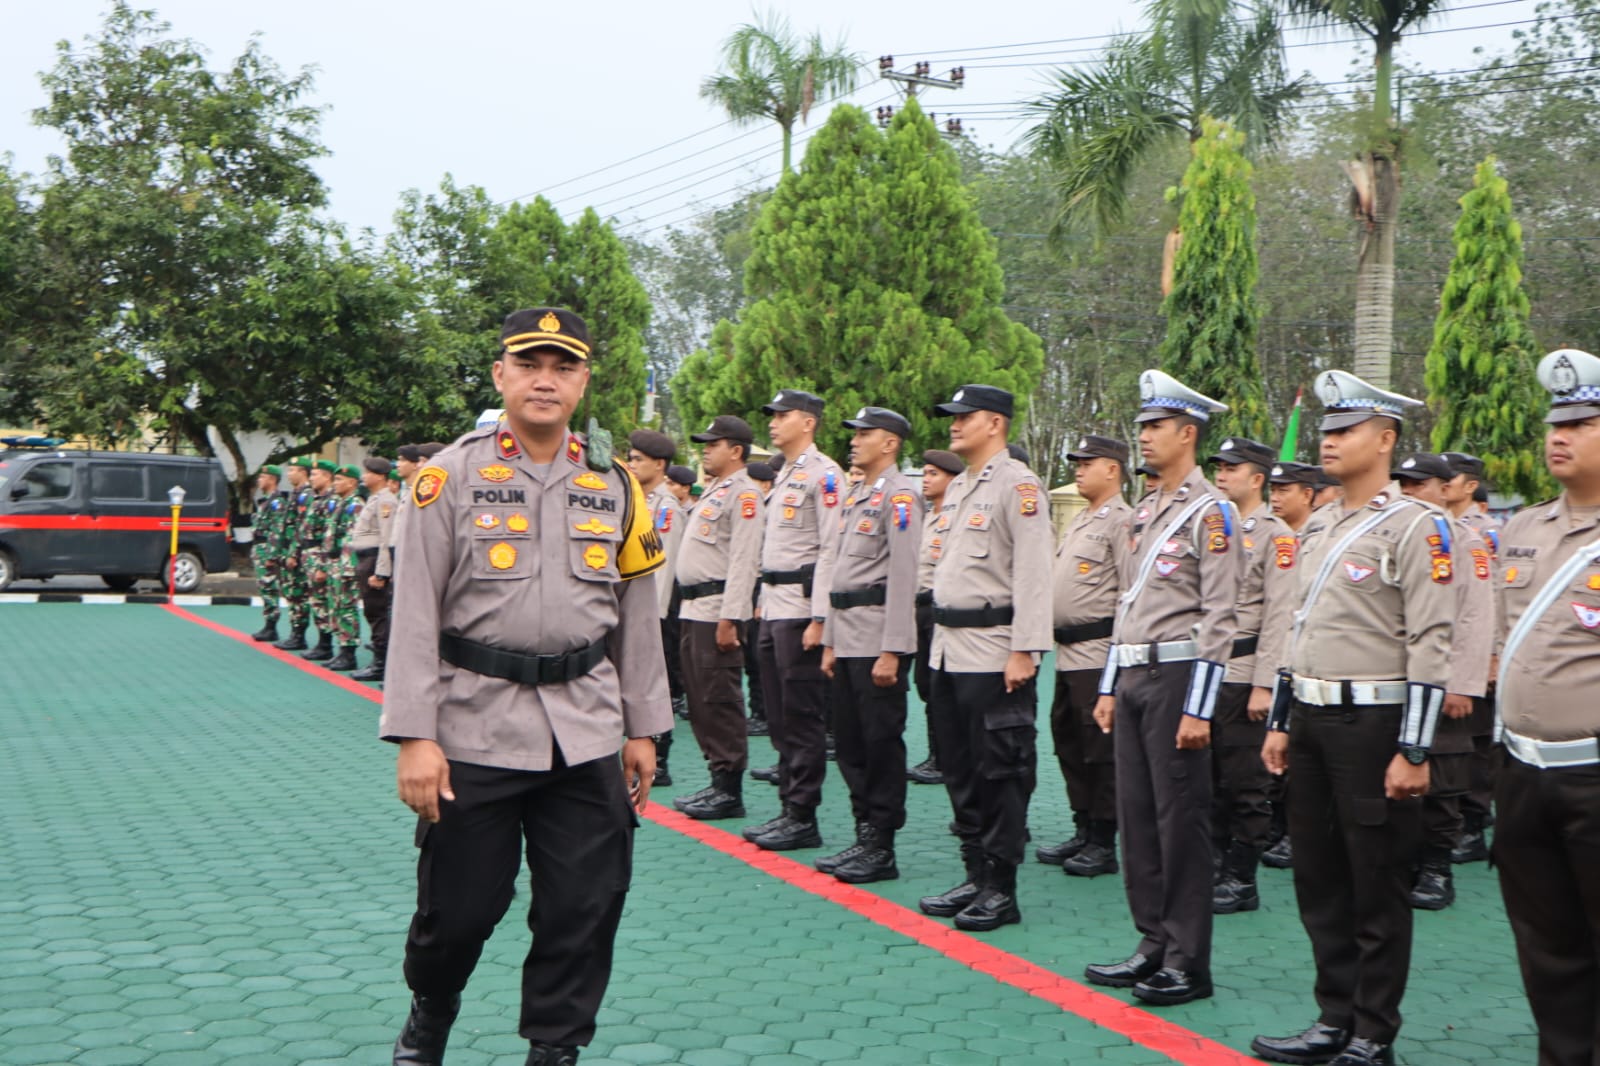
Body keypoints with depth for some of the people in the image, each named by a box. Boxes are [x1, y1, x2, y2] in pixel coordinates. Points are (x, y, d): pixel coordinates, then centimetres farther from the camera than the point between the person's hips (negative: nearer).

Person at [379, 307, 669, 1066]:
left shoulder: (614, 487, 8)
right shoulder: (451, 477, -3)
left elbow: (636, 618, 13)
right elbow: (415, 614, -7)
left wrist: (642, 728, 12)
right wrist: (414, 738, -12)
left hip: (586, 738, 3)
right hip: (475, 731, -3)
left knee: (584, 909, 5)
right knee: (459, 906, 8)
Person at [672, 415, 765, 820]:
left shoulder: (743, 494, -10)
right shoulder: (715, 492, 21)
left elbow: (743, 561, -18)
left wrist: (729, 619, -22)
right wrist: (691, 608, 17)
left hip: (717, 609, -10)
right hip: (694, 608, 10)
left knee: (720, 699, -6)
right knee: (700, 698, 12)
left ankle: (729, 791, 0)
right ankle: (718, 782, 19)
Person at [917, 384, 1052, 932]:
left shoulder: (1018, 485, -10)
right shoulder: (957, 487, 18)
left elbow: (1032, 572, -16)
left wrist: (1024, 651, -20)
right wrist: (938, 642, 18)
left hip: (993, 654, -9)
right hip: (949, 650, 9)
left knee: (1000, 773, -2)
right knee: (959, 769, 13)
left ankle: (1002, 890, 5)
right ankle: (976, 876, 22)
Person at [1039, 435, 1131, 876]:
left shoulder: (1122, 521, -10)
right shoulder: (1079, 521, 18)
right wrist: (1055, 634, 18)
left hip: (1098, 653, -10)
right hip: (1068, 652, 10)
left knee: (1100, 748, -3)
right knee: (1068, 741, 14)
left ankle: (1103, 845, 5)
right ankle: (1083, 832, 24)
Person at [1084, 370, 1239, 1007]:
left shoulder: (1211, 513, -10)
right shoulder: (1144, 512, 16)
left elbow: (1218, 616, -14)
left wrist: (1198, 710, -18)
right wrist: (1110, 687, 17)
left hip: (1176, 676, -8)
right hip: (1133, 676, 8)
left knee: (1182, 819, -2)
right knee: (1136, 816, 11)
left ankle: (1188, 964, 6)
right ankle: (1153, 947, 21)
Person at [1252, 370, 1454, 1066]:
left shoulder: (1414, 526, -11)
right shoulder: (1318, 525, 13)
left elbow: (1431, 645, -15)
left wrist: (1413, 752, -18)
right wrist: (1280, 723, 17)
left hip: (1373, 723, -8)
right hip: (1312, 721, 8)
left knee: (1377, 888, 2)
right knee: (1319, 881, 13)